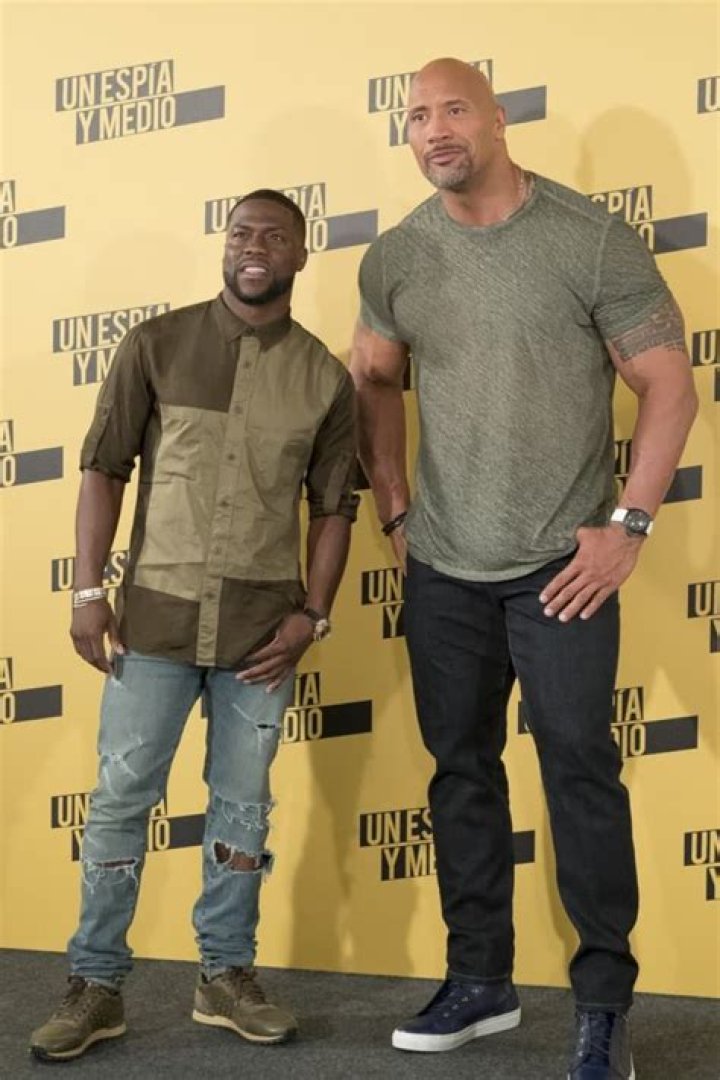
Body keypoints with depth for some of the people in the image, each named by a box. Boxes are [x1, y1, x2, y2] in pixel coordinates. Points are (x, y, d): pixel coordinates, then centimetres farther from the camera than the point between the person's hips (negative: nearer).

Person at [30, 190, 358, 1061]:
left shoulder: (326, 379, 4)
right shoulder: (157, 344, 0)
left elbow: (333, 507, 7)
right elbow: (103, 468, 0)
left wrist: (312, 614, -2)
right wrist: (88, 589, -5)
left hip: (262, 626, 1)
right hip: (156, 614, -1)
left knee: (242, 804, 10)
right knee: (120, 799, 3)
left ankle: (226, 977, 24)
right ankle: (95, 985, 16)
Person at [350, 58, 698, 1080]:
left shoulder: (592, 237, -9)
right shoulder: (394, 258, 3)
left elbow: (670, 387, -7)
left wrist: (627, 524, -12)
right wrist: (393, 507, 9)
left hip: (561, 567, -4)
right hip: (441, 571, 5)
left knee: (580, 773, -3)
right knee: (462, 771, 12)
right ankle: (480, 981, 26)